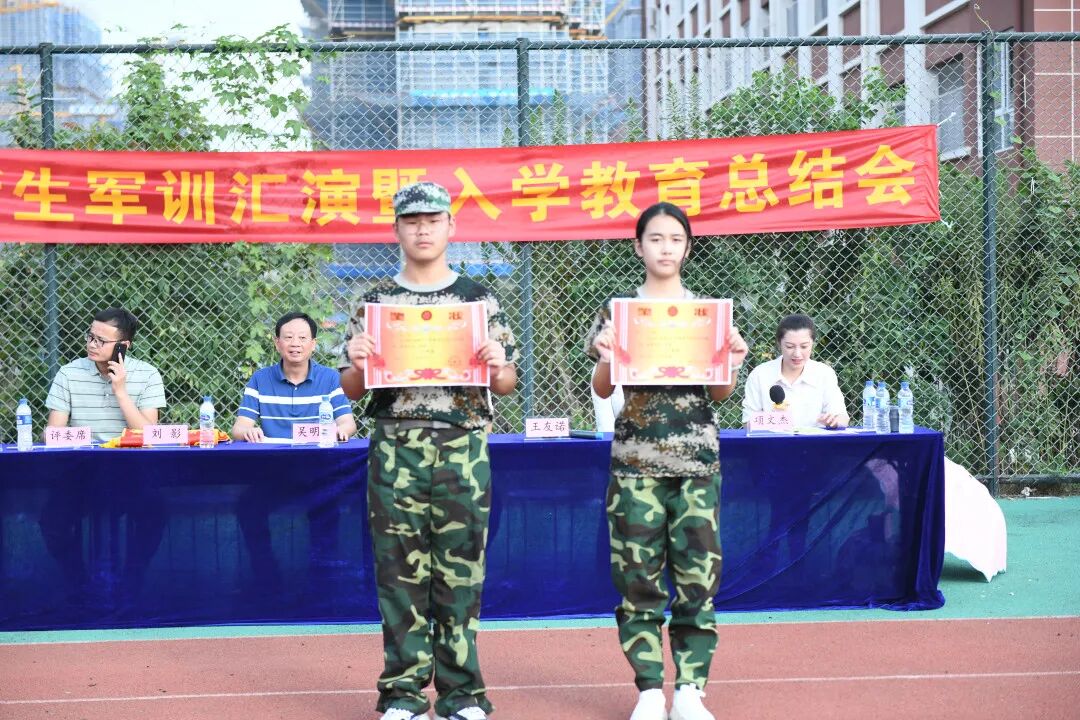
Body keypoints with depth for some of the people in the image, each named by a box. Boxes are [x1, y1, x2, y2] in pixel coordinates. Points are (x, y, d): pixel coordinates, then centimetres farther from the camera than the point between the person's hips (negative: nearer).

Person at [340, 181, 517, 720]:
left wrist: (497, 366, -14)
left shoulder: (479, 300, 9)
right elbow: (352, 390, 9)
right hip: (396, 451, 0)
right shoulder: (374, 302, 10)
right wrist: (357, 363, -12)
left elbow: (507, 385, 8)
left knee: (461, 572, 2)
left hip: (463, 449, 0)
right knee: (400, 572, 2)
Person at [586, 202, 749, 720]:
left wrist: (731, 363, -12)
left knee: (698, 578, -2)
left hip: (697, 460, 1)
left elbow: (720, 394, 8)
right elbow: (601, 389, 3)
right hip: (636, 460, -1)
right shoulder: (618, 309, 7)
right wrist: (606, 359, -17)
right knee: (638, 579, -1)